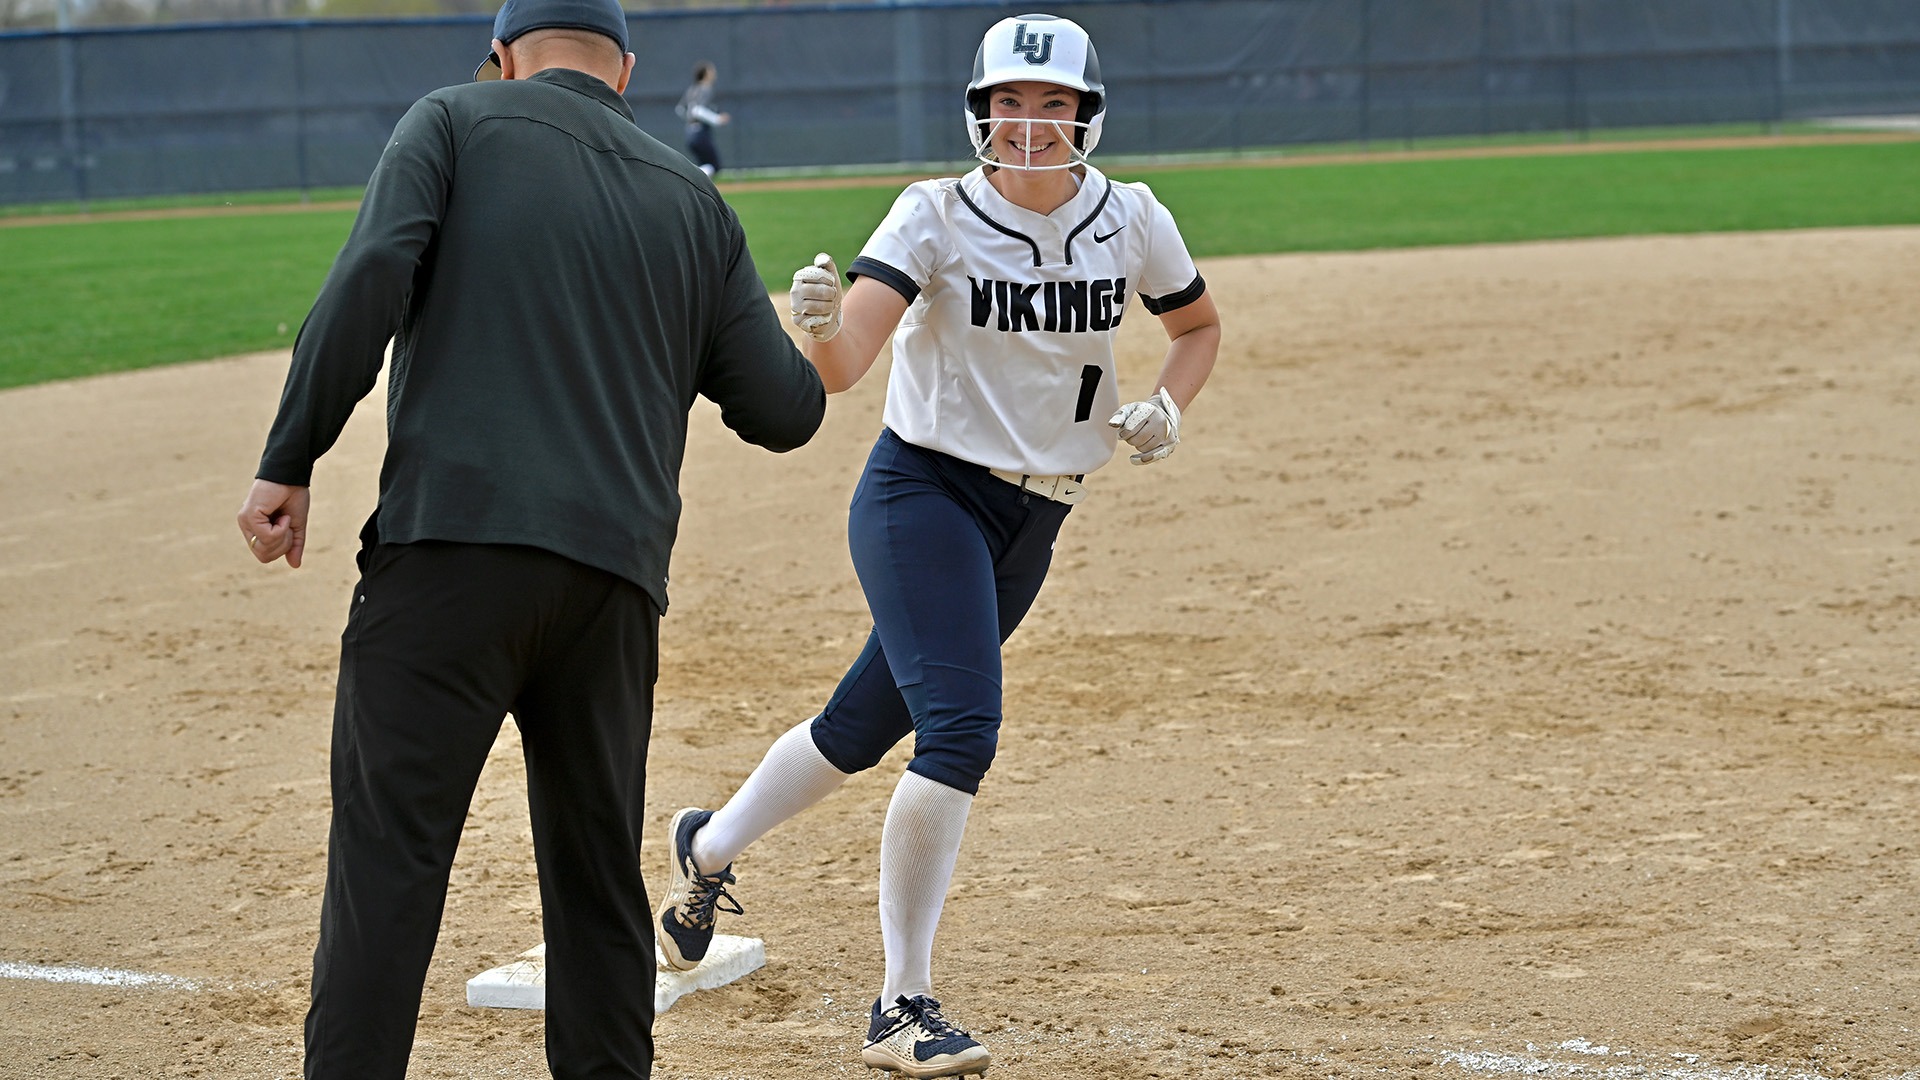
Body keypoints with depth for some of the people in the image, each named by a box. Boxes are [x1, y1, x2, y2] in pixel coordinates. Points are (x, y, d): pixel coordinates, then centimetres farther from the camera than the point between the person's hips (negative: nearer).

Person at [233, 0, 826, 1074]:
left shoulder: (455, 121, 11)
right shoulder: (694, 197, 20)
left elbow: (370, 282, -6)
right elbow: (785, 409, 15)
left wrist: (290, 461, -5)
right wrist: (800, 336, 37)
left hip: (451, 545, -4)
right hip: (615, 577, 4)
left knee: (390, 850, -6)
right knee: (600, 873, 13)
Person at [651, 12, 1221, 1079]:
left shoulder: (1131, 220, -3)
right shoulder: (935, 216, -15)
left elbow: (1198, 324, 15)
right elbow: (843, 368, -26)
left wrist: (1164, 409, -5)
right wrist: (821, 328, -49)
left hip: (1032, 520, 5)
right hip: (922, 492, -5)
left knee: (865, 726, 14)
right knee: (961, 724, -21)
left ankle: (708, 847, 42)